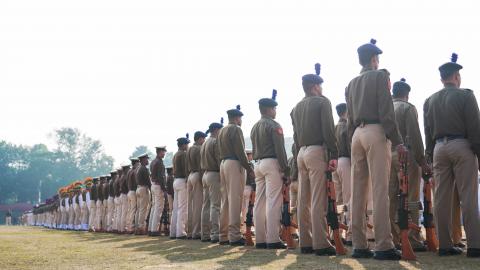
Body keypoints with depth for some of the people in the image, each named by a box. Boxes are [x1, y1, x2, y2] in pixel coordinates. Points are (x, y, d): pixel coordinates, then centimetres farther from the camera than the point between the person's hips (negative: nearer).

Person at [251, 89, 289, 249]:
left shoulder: (255, 127, 17)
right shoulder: (274, 125, -6)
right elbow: (280, 149, -12)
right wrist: (285, 171, -11)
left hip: (258, 164, 8)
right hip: (272, 163, -8)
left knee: (259, 202, 6)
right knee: (273, 202, -9)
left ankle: (260, 239, 7)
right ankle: (273, 240, -13)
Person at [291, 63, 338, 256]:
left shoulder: (296, 108, 19)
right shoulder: (322, 102, -2)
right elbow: (328, 130, -11)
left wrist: (301, 152, 17)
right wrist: (333, 155, -11)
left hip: (301, 153, 7)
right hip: (317, 151, -7)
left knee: (303, 200, 6)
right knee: (318, 200, -10)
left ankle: (305, 242, 8)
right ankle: (320, 244, -12)